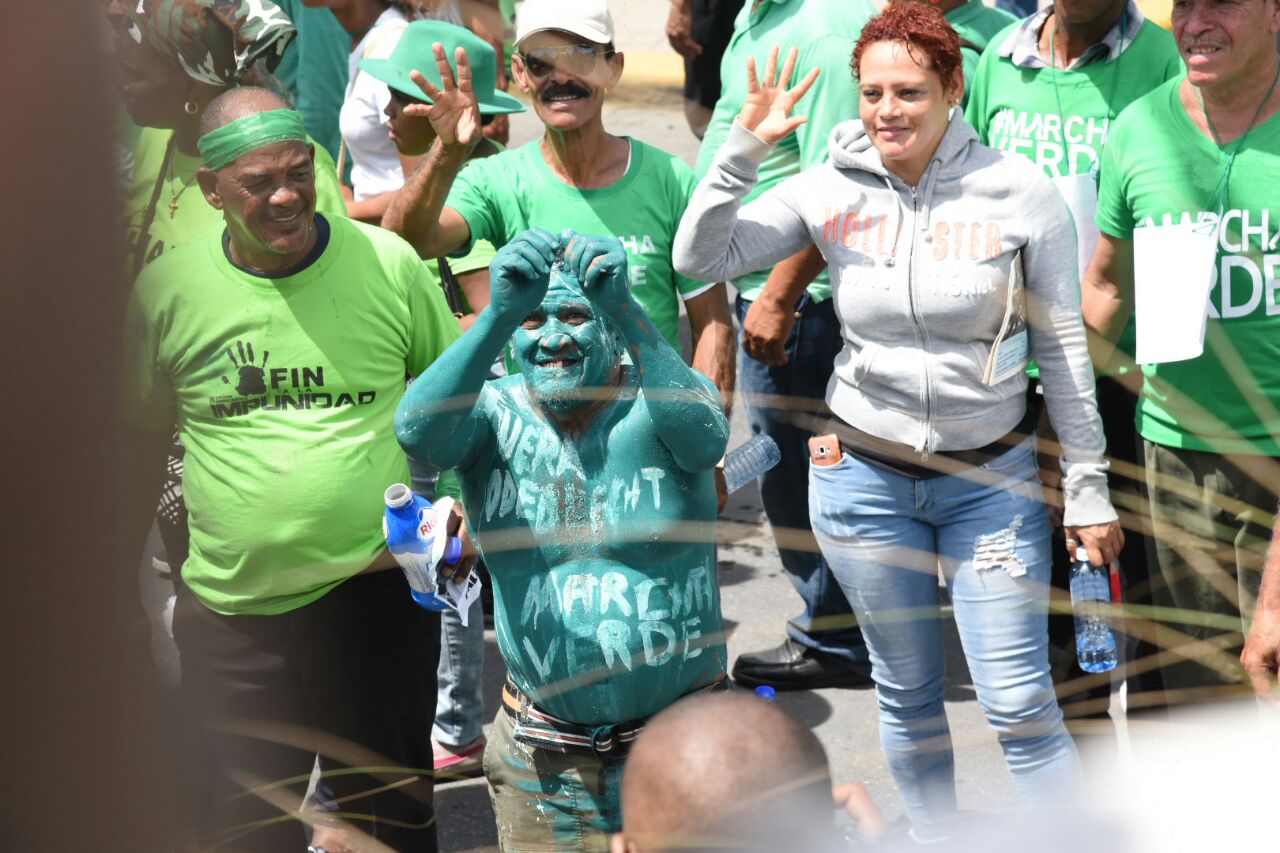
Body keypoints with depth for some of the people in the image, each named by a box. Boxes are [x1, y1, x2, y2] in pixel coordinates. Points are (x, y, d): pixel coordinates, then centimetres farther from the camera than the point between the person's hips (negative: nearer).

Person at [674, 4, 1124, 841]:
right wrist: (745, 148, -17)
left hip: (992, 480, -2)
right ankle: (933, 837, 35)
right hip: (865, 475, 2)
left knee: (1020, 703, -4)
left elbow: (1062, 348, -3)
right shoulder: (832, 189, -5)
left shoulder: (1020, 192, -9)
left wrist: (1088, 489, -2)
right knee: (909, 694, 15)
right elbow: (700, 258, -7)